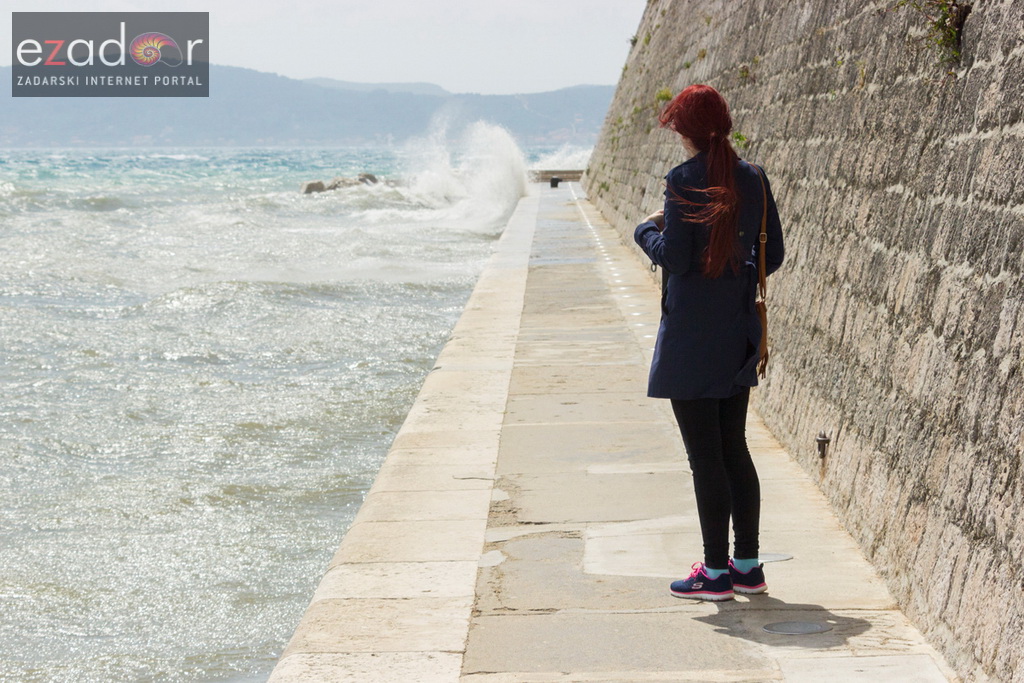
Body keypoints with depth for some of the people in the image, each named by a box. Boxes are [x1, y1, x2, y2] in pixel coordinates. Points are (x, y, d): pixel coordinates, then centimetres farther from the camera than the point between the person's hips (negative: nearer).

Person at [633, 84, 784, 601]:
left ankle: (716, 572, 3)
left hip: (691, 336, -7)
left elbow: (675, 258, -17)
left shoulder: (684, 180, -15)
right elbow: (773, 255, 7)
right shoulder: (752, 179, 4)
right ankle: (747, 565, 19)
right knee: (734, 449, 15)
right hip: (737, 334, 7)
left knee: (704, 456, -1)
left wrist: (647, 231, 2)